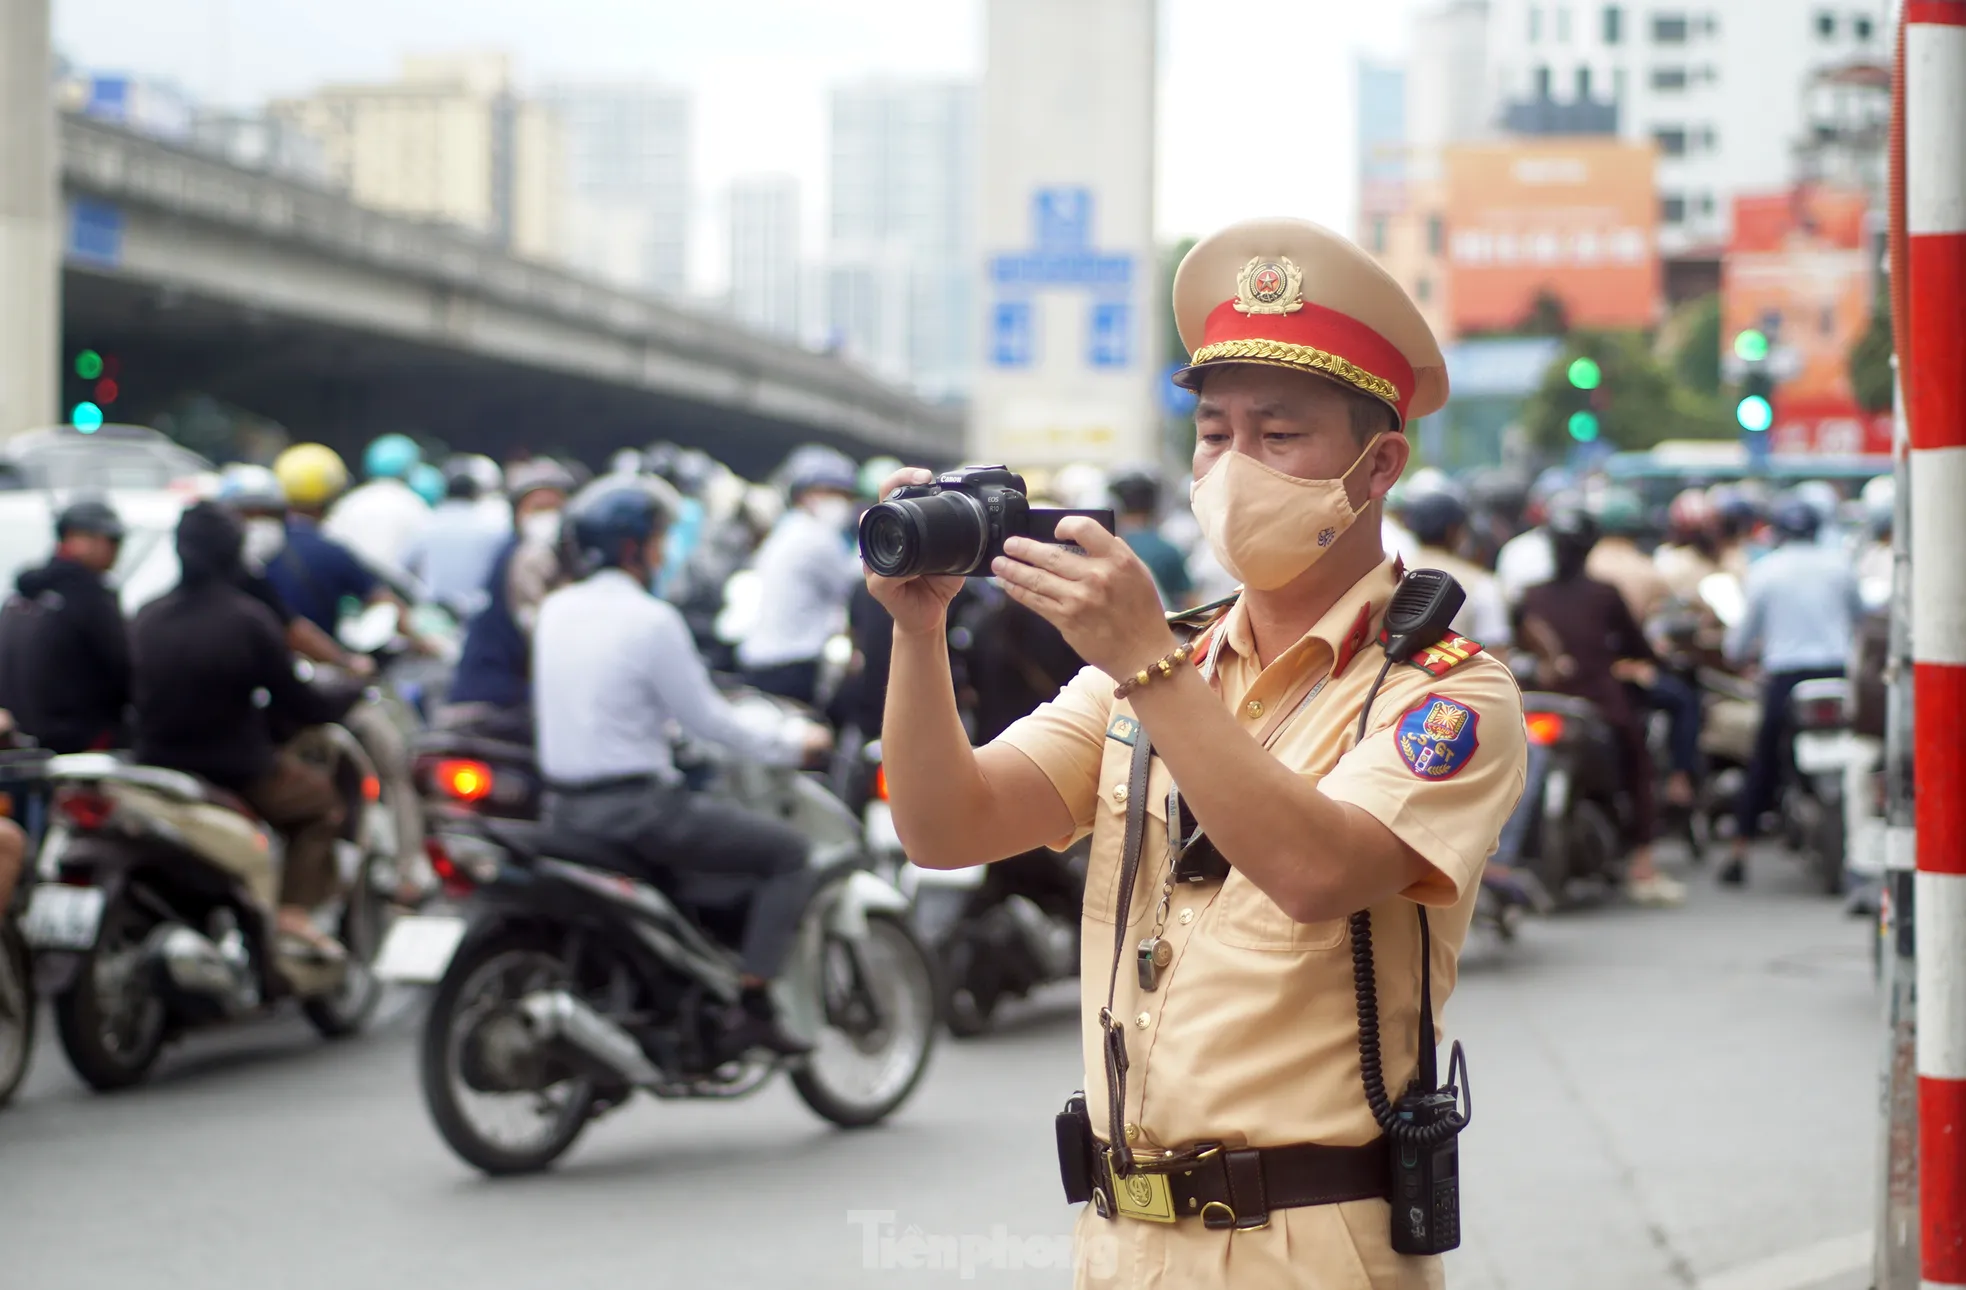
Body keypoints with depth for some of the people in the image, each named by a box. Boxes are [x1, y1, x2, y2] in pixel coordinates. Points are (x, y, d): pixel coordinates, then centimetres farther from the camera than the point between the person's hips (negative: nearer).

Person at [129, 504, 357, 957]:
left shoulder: (147, 619, 0)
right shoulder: (248, 619, -16)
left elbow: (141, 695, 12)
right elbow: (292, 701, -9)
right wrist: (348, 697, 10)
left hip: (158, 767, 6)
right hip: (237, 774, -6)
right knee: (319, 798, 19)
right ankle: (296, 908, 2)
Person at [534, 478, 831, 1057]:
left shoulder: (556, 610, 8)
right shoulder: (650, 620, -15)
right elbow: (704, 720, -11)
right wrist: (792, 743, 4)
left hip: (565, 806, 9)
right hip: (633, 806, -8)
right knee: (787, 850, 1)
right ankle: (752, 1008, -7)